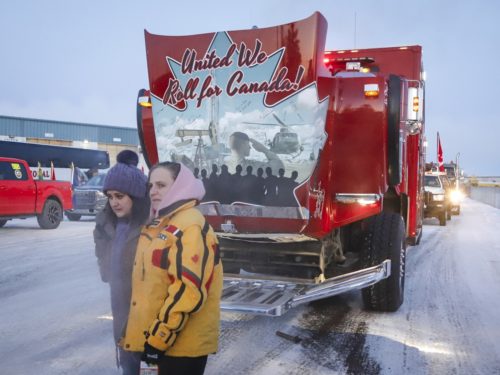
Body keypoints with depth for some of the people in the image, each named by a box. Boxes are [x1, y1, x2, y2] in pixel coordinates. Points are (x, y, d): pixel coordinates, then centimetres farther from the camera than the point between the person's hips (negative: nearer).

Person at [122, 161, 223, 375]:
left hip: (183, 343, -9)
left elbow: (189, 288, -26)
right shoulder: (161, 224, 14)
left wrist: (159, 337, -22)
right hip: (165, 337, 9)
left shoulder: (191, 225, -18)